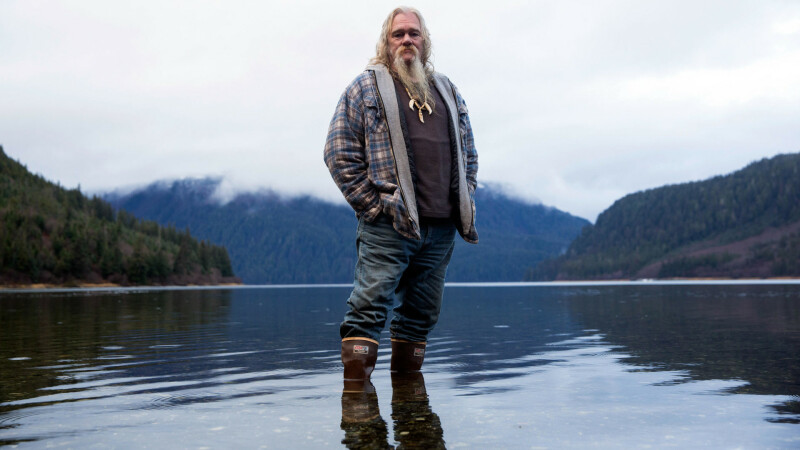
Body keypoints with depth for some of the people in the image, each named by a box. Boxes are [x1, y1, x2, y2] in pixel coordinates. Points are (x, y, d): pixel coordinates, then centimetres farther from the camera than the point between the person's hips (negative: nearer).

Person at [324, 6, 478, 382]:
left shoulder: (447, 91, 20)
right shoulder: (366, 87, 5)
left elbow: (469, 153, 25)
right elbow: (339, 153, -2)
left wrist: (466, 203, 12)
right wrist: (372, 204, -8)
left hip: (441, 228, 5)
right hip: (387, 226, -5)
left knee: (422, 314, 11)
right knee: (368, 309, -9)